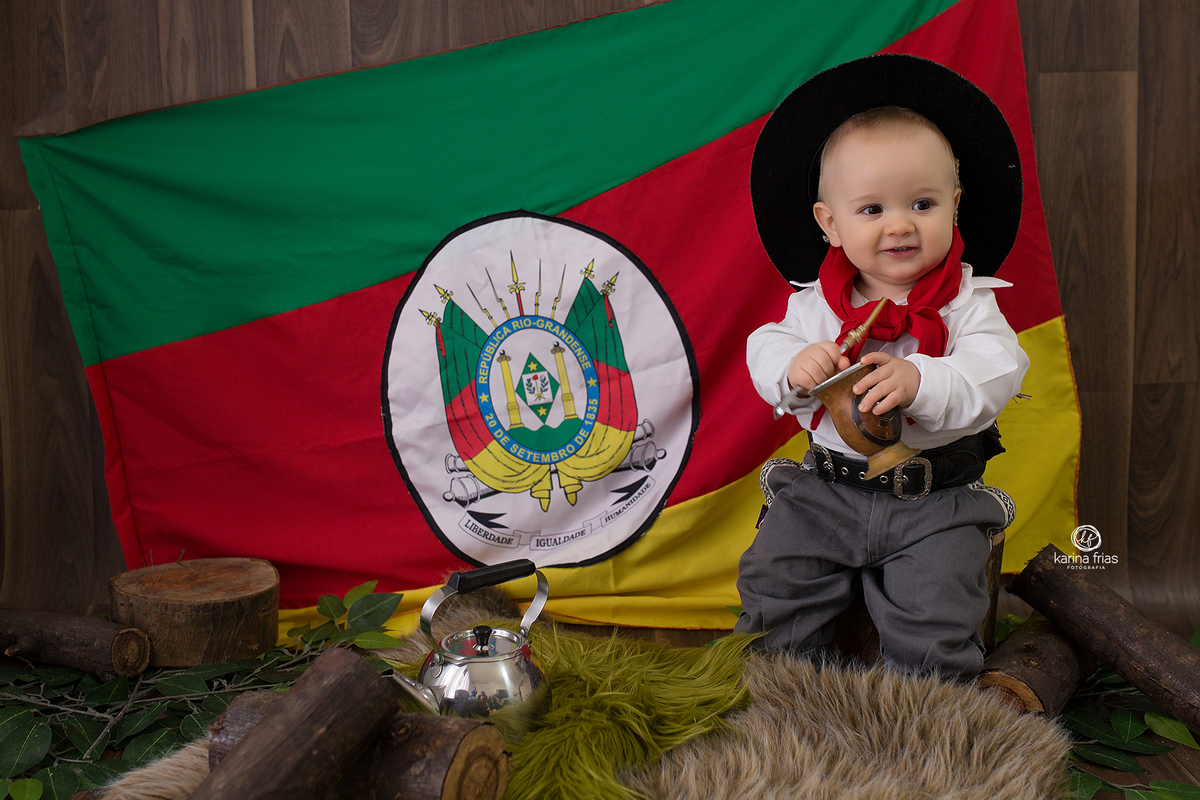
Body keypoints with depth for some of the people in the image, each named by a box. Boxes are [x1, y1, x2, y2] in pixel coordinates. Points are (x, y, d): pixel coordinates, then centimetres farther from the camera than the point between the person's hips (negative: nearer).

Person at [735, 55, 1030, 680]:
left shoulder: (967, 300, -9)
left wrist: (920, 382, -38)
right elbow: (765, 352, -2)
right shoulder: (816, 301, -2)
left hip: (937, 497, -3)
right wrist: (795, 366, -26)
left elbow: (994, 375, -20)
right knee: (774, 583, 1)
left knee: (934, 621, -12)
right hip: (828, 486, 3)